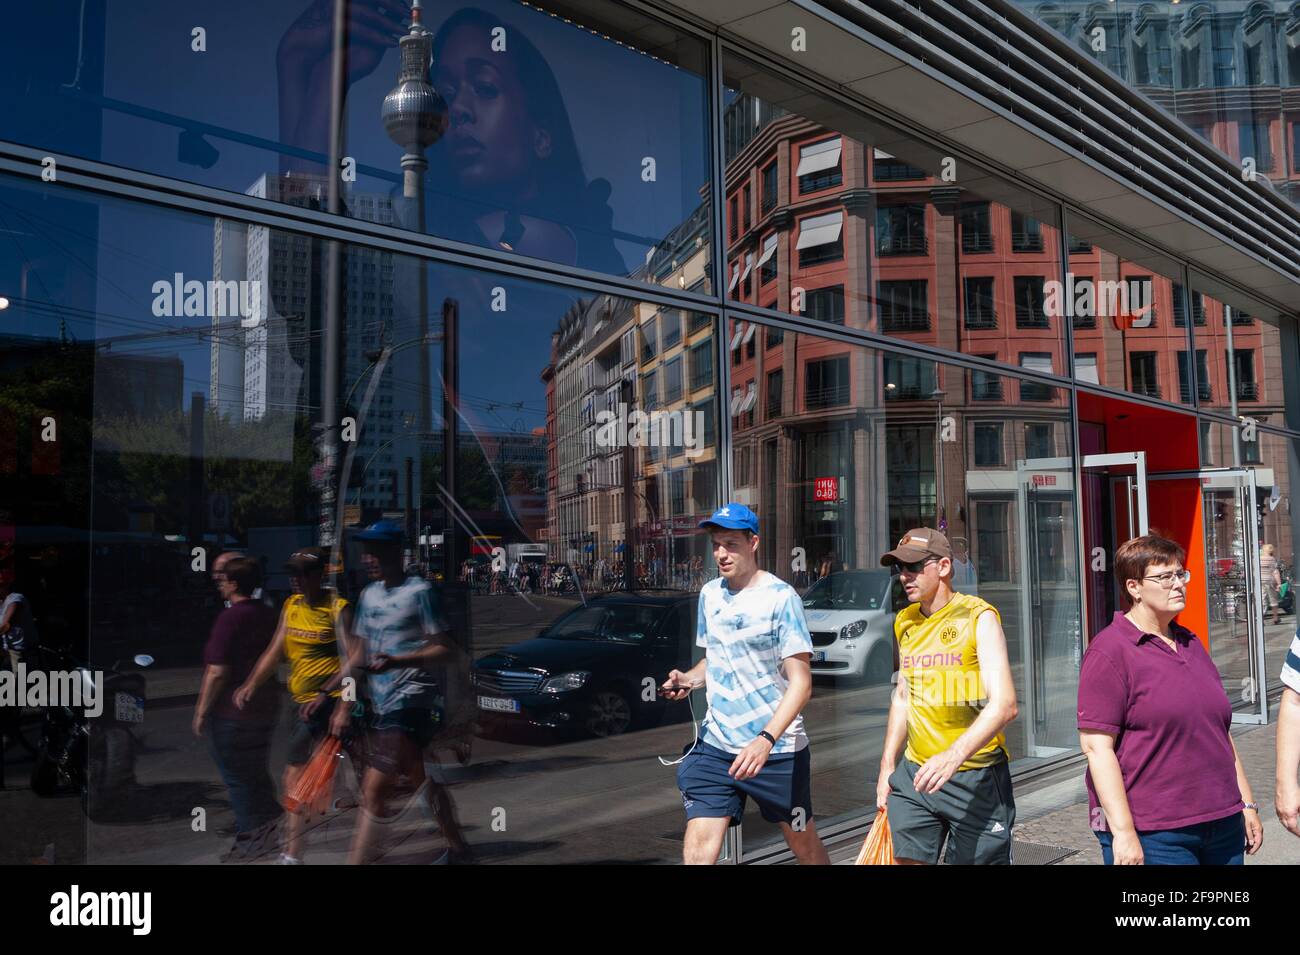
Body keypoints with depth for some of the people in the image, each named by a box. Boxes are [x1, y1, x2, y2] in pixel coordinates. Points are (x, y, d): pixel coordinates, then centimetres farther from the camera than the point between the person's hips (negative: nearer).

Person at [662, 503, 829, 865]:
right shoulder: (709, 593, 6)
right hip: (716, 745, 4)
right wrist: (688, 679, -2)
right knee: (697, 850, -6)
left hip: (776, 749, -4)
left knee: (804, 842, 13)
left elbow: (801, 683, -15)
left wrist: (766, 740, -28)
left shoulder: (781, 597, -12)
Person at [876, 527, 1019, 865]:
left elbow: (1004, 704, -19)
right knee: (907, 859, 1)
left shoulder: (978, 616, -10)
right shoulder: (906, 622, 10)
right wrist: (887, 764, 14)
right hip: (915, 773, 5)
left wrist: (955, 755, -31)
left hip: (975, 777, -5)